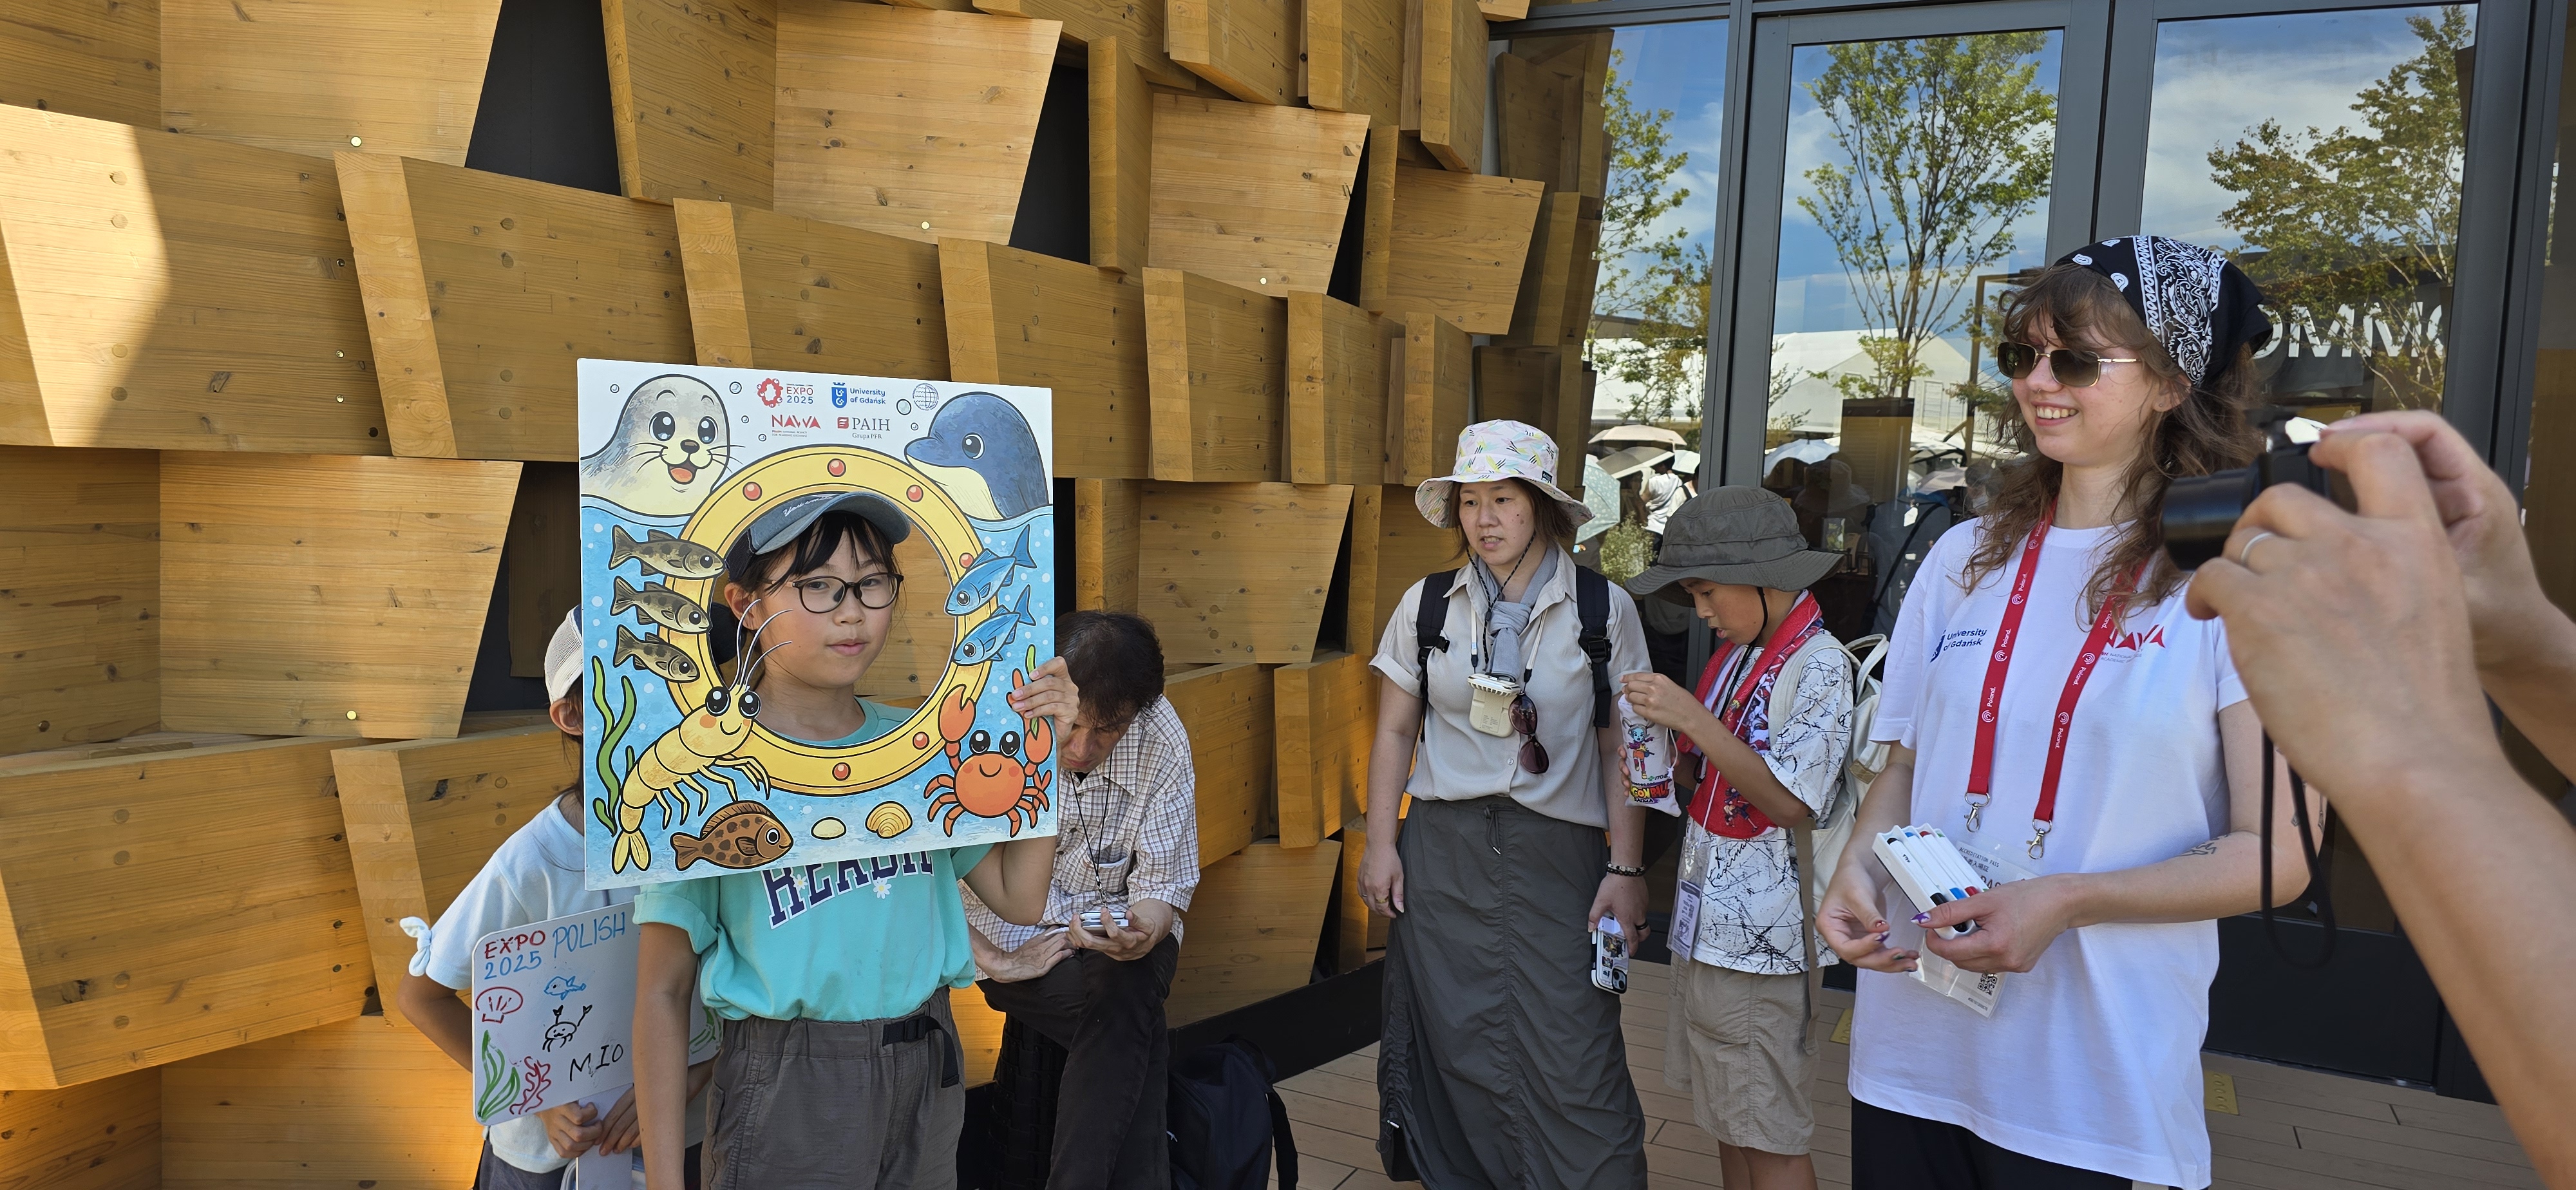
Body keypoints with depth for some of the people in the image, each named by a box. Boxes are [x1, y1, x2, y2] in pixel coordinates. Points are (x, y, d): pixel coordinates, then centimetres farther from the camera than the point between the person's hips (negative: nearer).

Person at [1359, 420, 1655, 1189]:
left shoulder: (1604, 610, -2)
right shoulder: (1427, 605, 4)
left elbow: (1621, 750, -1)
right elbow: (1394, 731, 8)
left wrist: (1626, 869, -5)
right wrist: (1380, 844, 3)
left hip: (1556, 852, -2)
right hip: (1443, 847, 2)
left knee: (1572, 1060, -5)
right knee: (1458, 1051, 7)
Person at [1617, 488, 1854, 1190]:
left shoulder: (1818, 665, -15)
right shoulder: (1735, 654, 11)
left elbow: (1790, 801, -20)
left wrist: (1692, 719, -23)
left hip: (1759, 934, -8)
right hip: (1706, 918, 8)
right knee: (1727, 1119, 17)